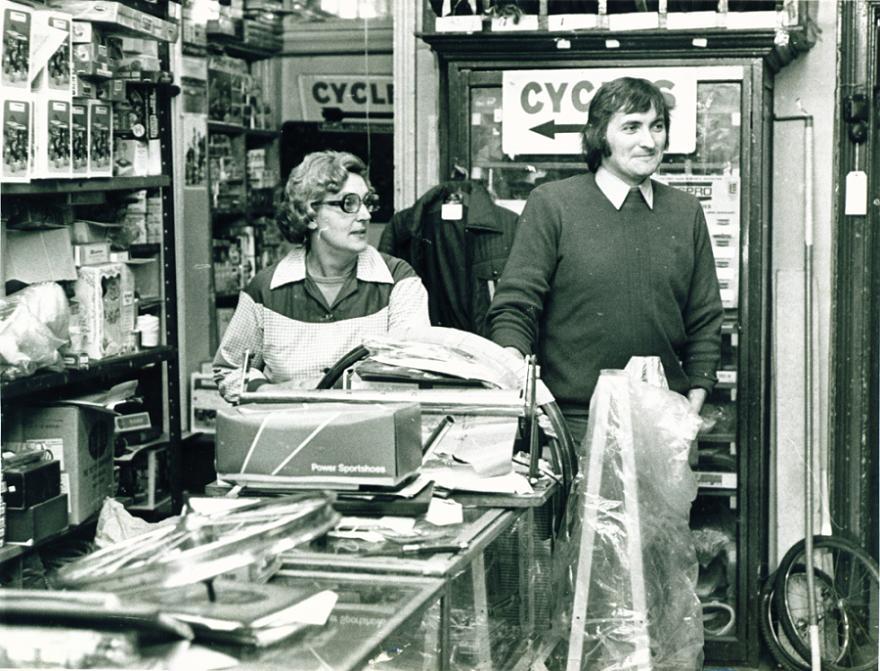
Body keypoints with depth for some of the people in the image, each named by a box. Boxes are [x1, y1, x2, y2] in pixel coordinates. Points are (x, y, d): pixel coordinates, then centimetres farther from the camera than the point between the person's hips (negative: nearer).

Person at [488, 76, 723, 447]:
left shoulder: (687, 212, 12)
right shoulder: (550, 204, 0)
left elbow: (704, 322, 15)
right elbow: (514, 308, -2)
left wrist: (694, 407, 6)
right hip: (572, 426, -3)